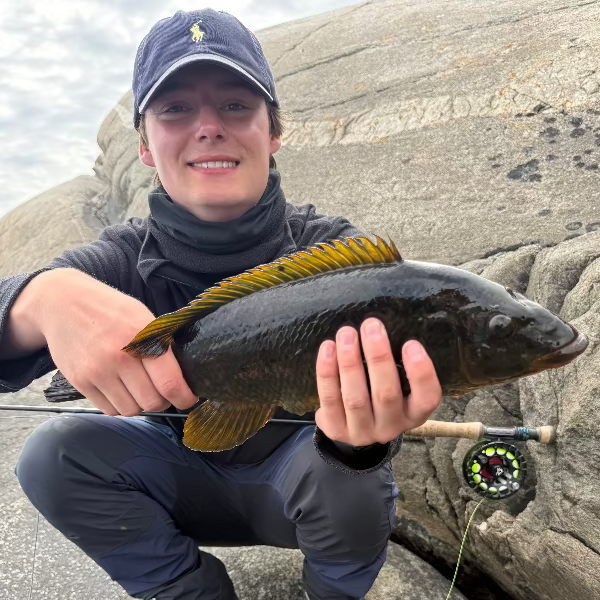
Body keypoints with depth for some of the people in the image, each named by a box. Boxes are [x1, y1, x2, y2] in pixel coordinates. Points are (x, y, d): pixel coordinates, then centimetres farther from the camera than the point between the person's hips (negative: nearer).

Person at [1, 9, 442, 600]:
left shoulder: (330, 249, -18)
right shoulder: (128, 258, -13)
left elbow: (374, 366, -33)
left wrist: (362, 434, -57)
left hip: (300, 472, -1)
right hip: (190, 476, 2)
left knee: (346, 479, -34)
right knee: (54, 451, -21)